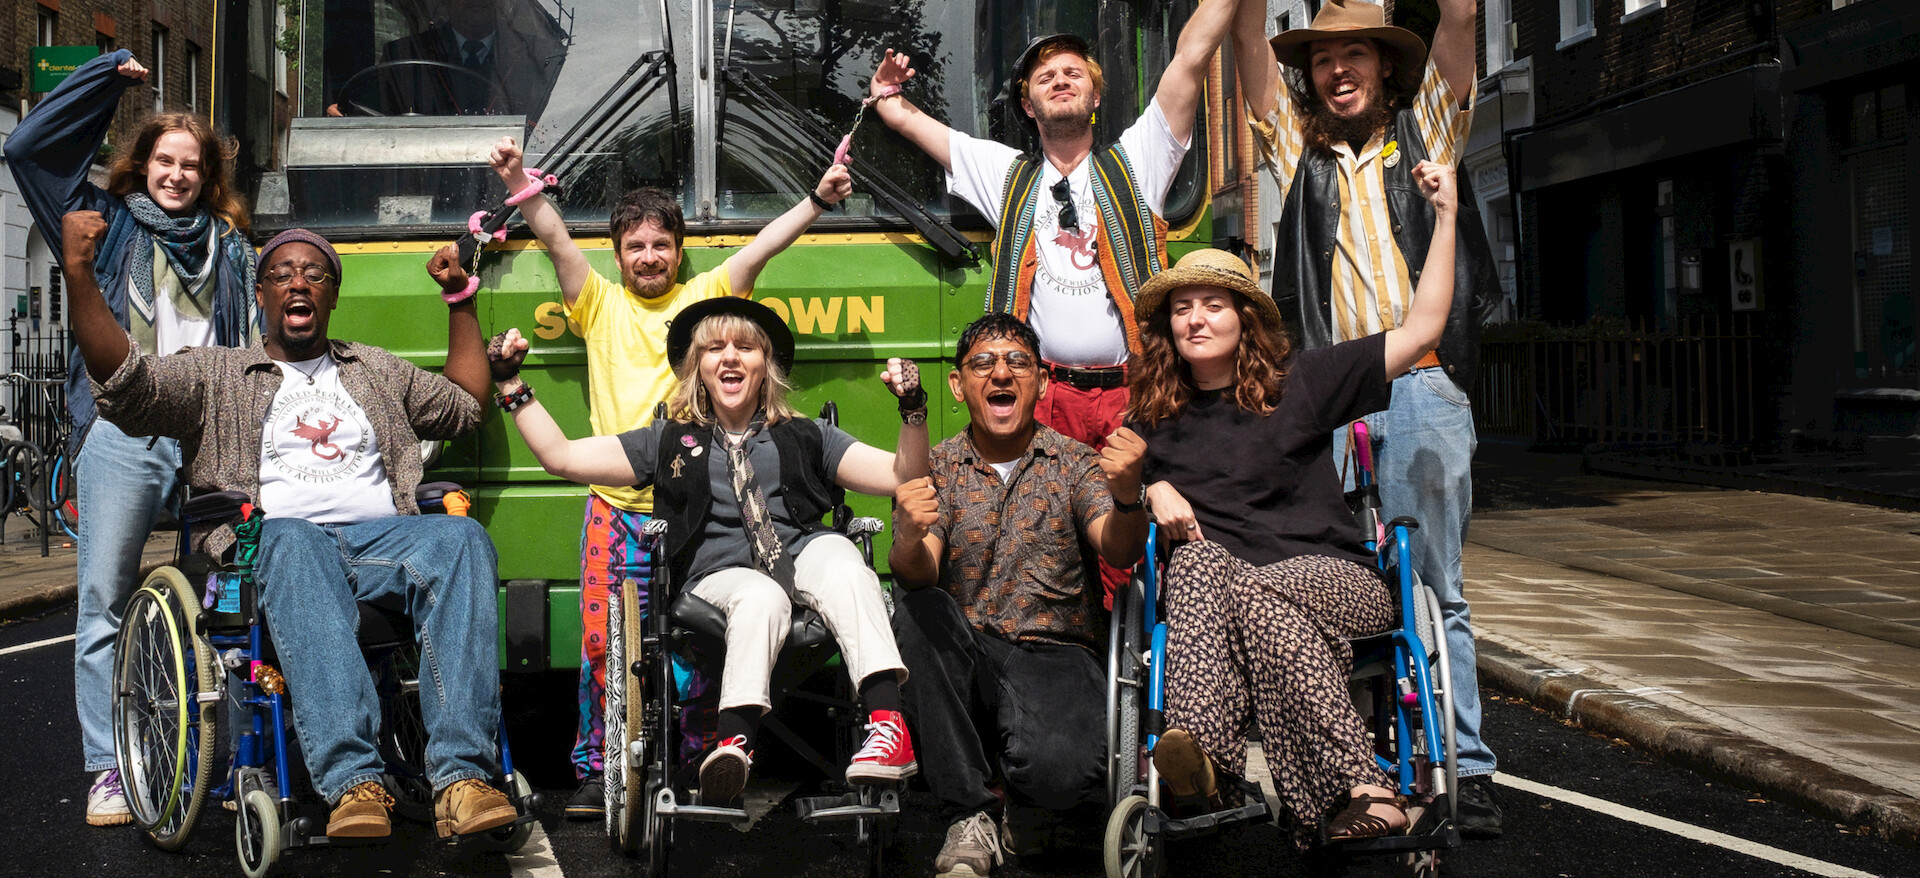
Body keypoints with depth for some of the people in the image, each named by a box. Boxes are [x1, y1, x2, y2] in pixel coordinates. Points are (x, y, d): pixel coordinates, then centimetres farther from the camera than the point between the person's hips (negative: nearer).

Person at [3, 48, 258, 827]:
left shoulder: (230, 247, 21)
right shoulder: (107, 222, 17)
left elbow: (254, 341, 18)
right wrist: (108, 74, 11)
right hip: (122, 433, -1)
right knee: (103, 602, -3)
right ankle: (108, 769, 2)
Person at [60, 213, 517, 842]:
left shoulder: (377, 371, 32)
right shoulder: (216, 376, 21)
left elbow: (465, 406, 36)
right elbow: (125, 385, 4)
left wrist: (460, 299, 32)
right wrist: (78, 273, -5)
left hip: (383, 540, 2)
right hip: (271, 546, -2)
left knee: (461, 538, -33)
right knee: (292, 542, -41)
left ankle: (461, 777, -45)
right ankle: (352, 783, -52)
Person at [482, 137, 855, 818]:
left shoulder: (706, 296, 13)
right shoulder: (601, 304, 14)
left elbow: (763, 247, 5)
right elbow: (555, 239, 5)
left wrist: (818, 200, -4)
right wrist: (519, 185, -6)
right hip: (616, 506, 0)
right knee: (602, 640, -5)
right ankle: (596, 774, 5)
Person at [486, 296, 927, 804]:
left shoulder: (806, 438, 24)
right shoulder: (669, 443, 25)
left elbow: (902, 478, 14)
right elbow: (560, 456, 21)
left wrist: (913, 412, -3)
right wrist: (511, 385, 16)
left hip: (801, 558, 1)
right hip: (718, 574, -1)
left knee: (837, 556, -35)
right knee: (761, 597, -37)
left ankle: (887, 720, -52)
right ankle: (735, 741, -58)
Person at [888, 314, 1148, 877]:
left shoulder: (1075, 463, 8)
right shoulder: (934, 470, 9)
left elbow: (1119, 553, -10)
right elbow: (918, 576, -7)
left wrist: (1127, 495, -33)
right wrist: (909, 540, -32)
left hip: (1056, 655, -2)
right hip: (965, 659, 2)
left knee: (1056, 768, -34)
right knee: (916, 606, -31)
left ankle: (1027, 799, 7)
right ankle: (969, 818, -21)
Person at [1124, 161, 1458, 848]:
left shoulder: (1299, 382, 10)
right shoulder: (1153, 418, 17)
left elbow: (1422, 330, 6)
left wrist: (1445, 214, 2)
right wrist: (1154, 491, 5)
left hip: (1331, 577, -2)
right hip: (1210, 583, 2)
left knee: (1245, 590, -37)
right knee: (1197, 559, -34)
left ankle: (1354, 791, -50)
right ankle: (1197, 759, -55)